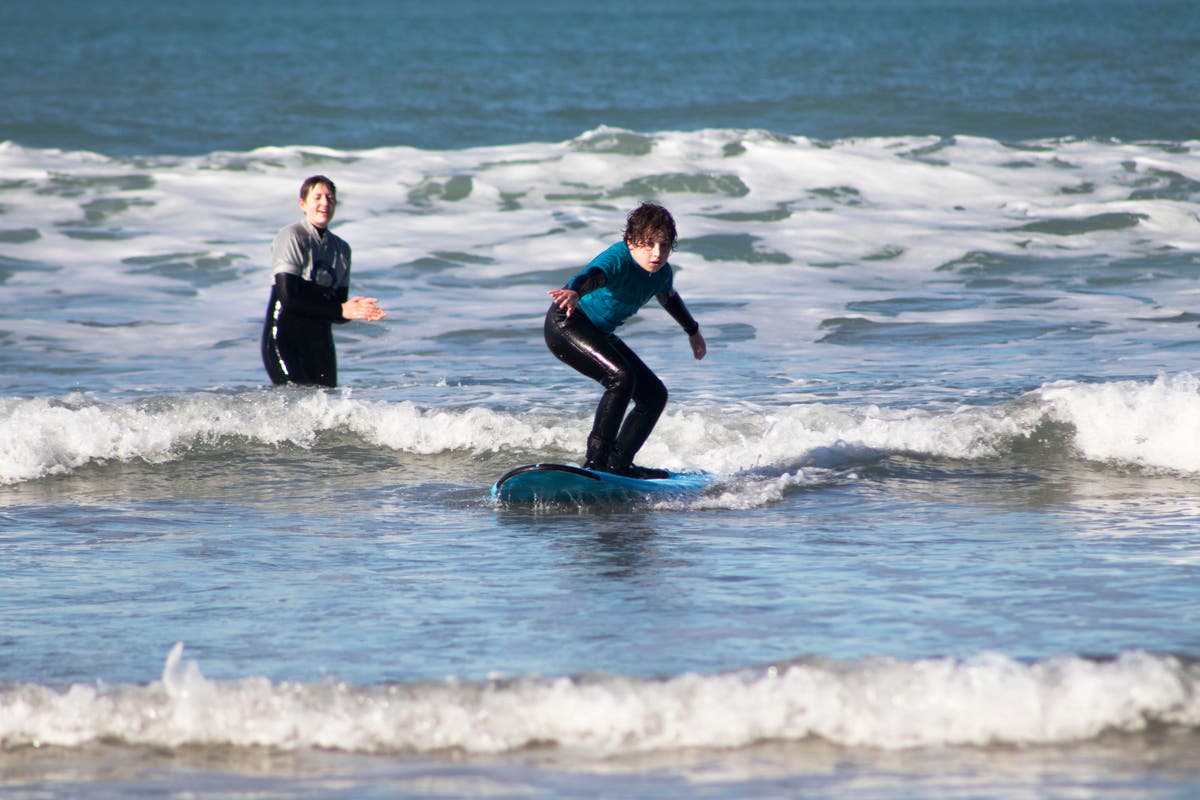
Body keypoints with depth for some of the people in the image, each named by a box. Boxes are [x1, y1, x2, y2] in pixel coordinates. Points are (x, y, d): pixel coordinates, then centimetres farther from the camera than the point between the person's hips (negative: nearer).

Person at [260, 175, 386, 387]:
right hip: (284, 337, -6)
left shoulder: (341, 248, 11)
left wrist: (356, 309, -15)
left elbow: (338, 307, 9)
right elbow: (288, 298, -16)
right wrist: (341, 311, -16)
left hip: (320, 341, 6)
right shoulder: (291, 237, -7)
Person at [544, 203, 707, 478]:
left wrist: (693, 331, 39)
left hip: (598, 335, 9)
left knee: (655, 395, 7)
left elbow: (669, 298, 23)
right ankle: (595, 461, -29)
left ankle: (618, 464, 9)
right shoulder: (618, 259, -27)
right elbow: (594, 274, -50)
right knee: (620, 377, -30)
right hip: (566, 324, -9)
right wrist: (575, 292, -73)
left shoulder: (661, 272, -1)